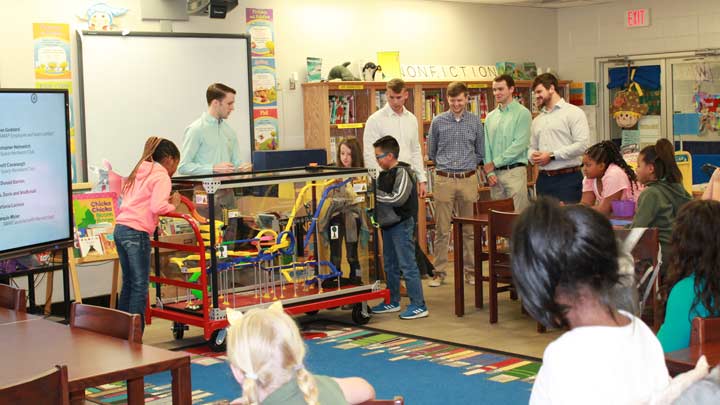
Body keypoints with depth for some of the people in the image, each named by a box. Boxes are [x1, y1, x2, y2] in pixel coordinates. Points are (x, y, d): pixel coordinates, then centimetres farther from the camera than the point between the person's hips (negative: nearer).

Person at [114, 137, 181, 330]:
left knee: (128, 283, 16)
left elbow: (141, 203, 14)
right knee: (140, 285, -2)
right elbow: (157, 206, -18)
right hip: (137, 232, -8)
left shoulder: (139, 173, 22)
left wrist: (168, 202, 11)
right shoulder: (161, 176, -4)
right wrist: (173, 204, 1)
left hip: (120, 228, 9)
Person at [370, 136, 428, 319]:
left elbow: (397, 199, -21)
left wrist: (376, 193, -15)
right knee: (390, 265, 17)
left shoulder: (402, 172, -14)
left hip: (401, 224, -9)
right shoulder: (384, 174, 12)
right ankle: (392, 301, 28)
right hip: (388, 224, 9)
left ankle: (419, 305, -5)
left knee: (407, 265, -8)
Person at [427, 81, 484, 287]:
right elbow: (431, 152, 13)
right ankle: (439, 271, 7)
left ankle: (470, 270, 15)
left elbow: (480, 153, 14)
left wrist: (466, 165, 10)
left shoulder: (475, 122, 5)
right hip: (444, 180, -1)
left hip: (468, 179, 1)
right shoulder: (438, 122, 3)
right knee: (442, 230, 0)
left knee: (469, 229, 7)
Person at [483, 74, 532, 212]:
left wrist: (495, 163, -10)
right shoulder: (490, 117, 14)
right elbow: (486, 147, 12)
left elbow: (520, 144, -12)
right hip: (495, 173, 5)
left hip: (514, 170, -5)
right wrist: (490, 172, -1)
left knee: (518, 214, -7)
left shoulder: (522, 113, -3)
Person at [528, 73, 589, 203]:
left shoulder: (573, 112, -2)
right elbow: (532, 147, 23)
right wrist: (533, 156, -2)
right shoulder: (537, 120, 20)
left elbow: (581, 145, -13)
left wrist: (552, 156, -15)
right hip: (543, 178, 6)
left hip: (568, 178, -6)